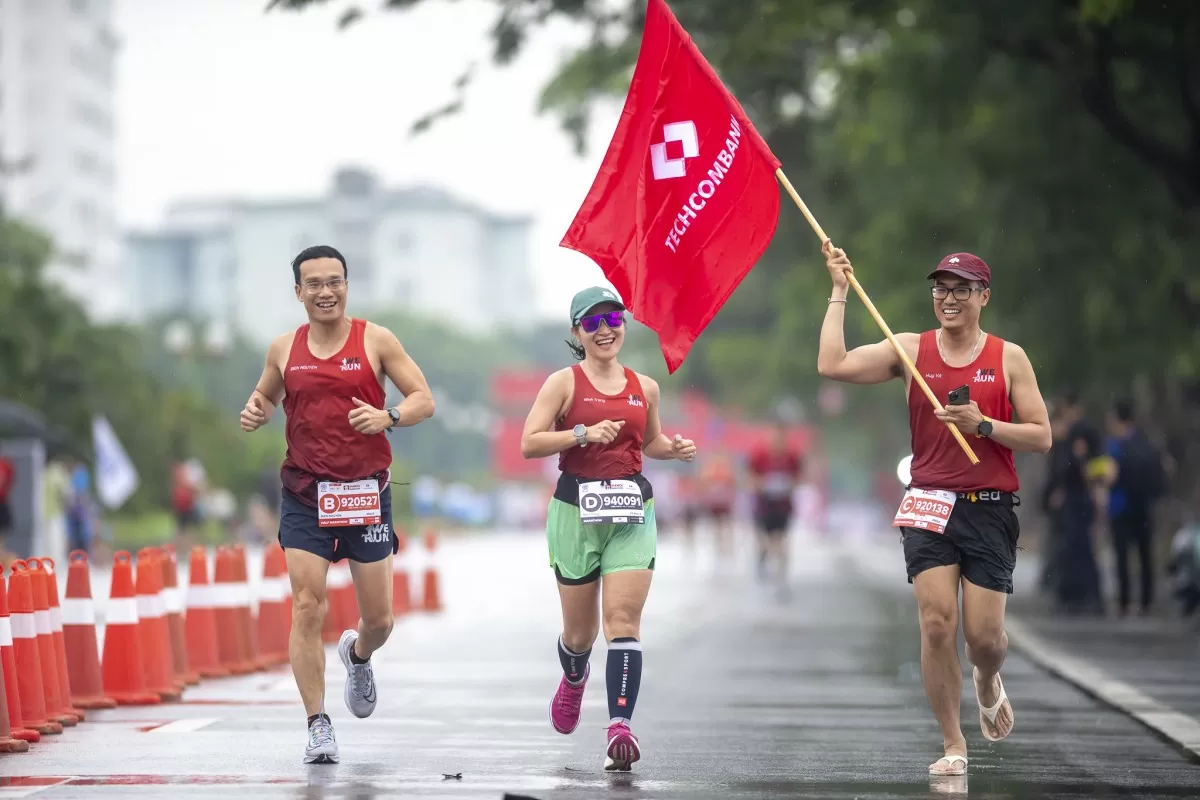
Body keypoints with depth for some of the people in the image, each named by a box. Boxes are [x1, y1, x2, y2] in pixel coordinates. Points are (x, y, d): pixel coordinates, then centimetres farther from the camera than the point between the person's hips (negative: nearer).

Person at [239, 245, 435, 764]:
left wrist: (388, 417, -20)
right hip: (304, 493, 1)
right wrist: (255, 412, -3)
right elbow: (265, 397, 21)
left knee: (378, 619, 4)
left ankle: (358, 655, 41)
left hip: (365, 491, 0)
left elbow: (424, 400, 0)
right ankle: (318, 726, -5)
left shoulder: (376, 341, -1)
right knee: (307, 608, -11)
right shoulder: (284, 349, 5)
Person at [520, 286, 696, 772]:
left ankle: (620, 727, -22)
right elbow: (529, 443, -8)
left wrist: (675, 449, 5)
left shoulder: (645, 388, 10)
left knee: (624, 620, -13)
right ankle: (574, 679, 45)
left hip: (632, 512, 2)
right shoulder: (565, 383, -1)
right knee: (580, 630, 9)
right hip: (576, 510, -2)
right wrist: (583, 432, -19)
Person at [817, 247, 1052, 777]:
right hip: (929, 506, 0)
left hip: (990, 509, 0)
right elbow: (832, 365, -7)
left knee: (985, 635, -3)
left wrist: (982, 425, -12)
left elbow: (1041, 437, 2)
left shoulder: (1009, 358, 4)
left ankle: (987, 683, 35)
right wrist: (839, 292, -5)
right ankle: (952, 743, 0)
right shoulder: (910, 350, 5)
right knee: (937, 621, -13)